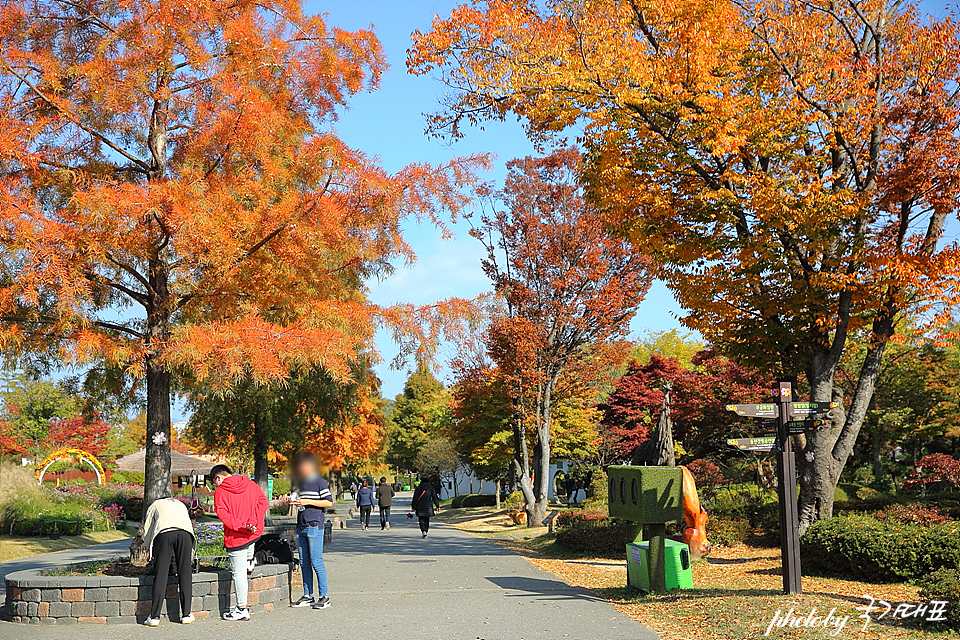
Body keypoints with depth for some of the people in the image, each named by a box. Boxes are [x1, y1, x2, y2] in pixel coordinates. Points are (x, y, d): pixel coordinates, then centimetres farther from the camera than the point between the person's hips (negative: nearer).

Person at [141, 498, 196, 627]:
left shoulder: (155, 506, 33)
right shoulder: (181, 505, 39)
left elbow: (146, 533, 25)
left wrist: (152, 552, 39)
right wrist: (190, 556, 41)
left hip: (164, 533, -2)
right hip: (185, 533, 2)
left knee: (160, 575, 1)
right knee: (185, 574, 8)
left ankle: (154, 616, 2)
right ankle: (186, 615, 10)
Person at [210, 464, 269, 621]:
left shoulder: (220, 492, -7)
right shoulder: (251, 484, 6)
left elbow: (223, 514, -18)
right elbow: (263, 502, -2)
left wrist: (241, 526, -22)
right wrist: (252, 522, -10)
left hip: (236, 537, -5)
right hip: (256, 532, 5)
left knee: (239, 573, 2)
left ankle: (242, 610, 6)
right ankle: (249, 561, 52)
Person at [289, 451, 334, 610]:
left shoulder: (320, 482, -5)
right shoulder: (301, 483, 18)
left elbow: (329, 502, -8)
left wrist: (308, 502, -14)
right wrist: (296, 502, 8)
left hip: (314, 525, -8)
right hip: (301, 526, 8)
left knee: (316, 562, -9)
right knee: (304, 563, 8)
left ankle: (324, 596, -4)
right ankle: (308, 596, 14)